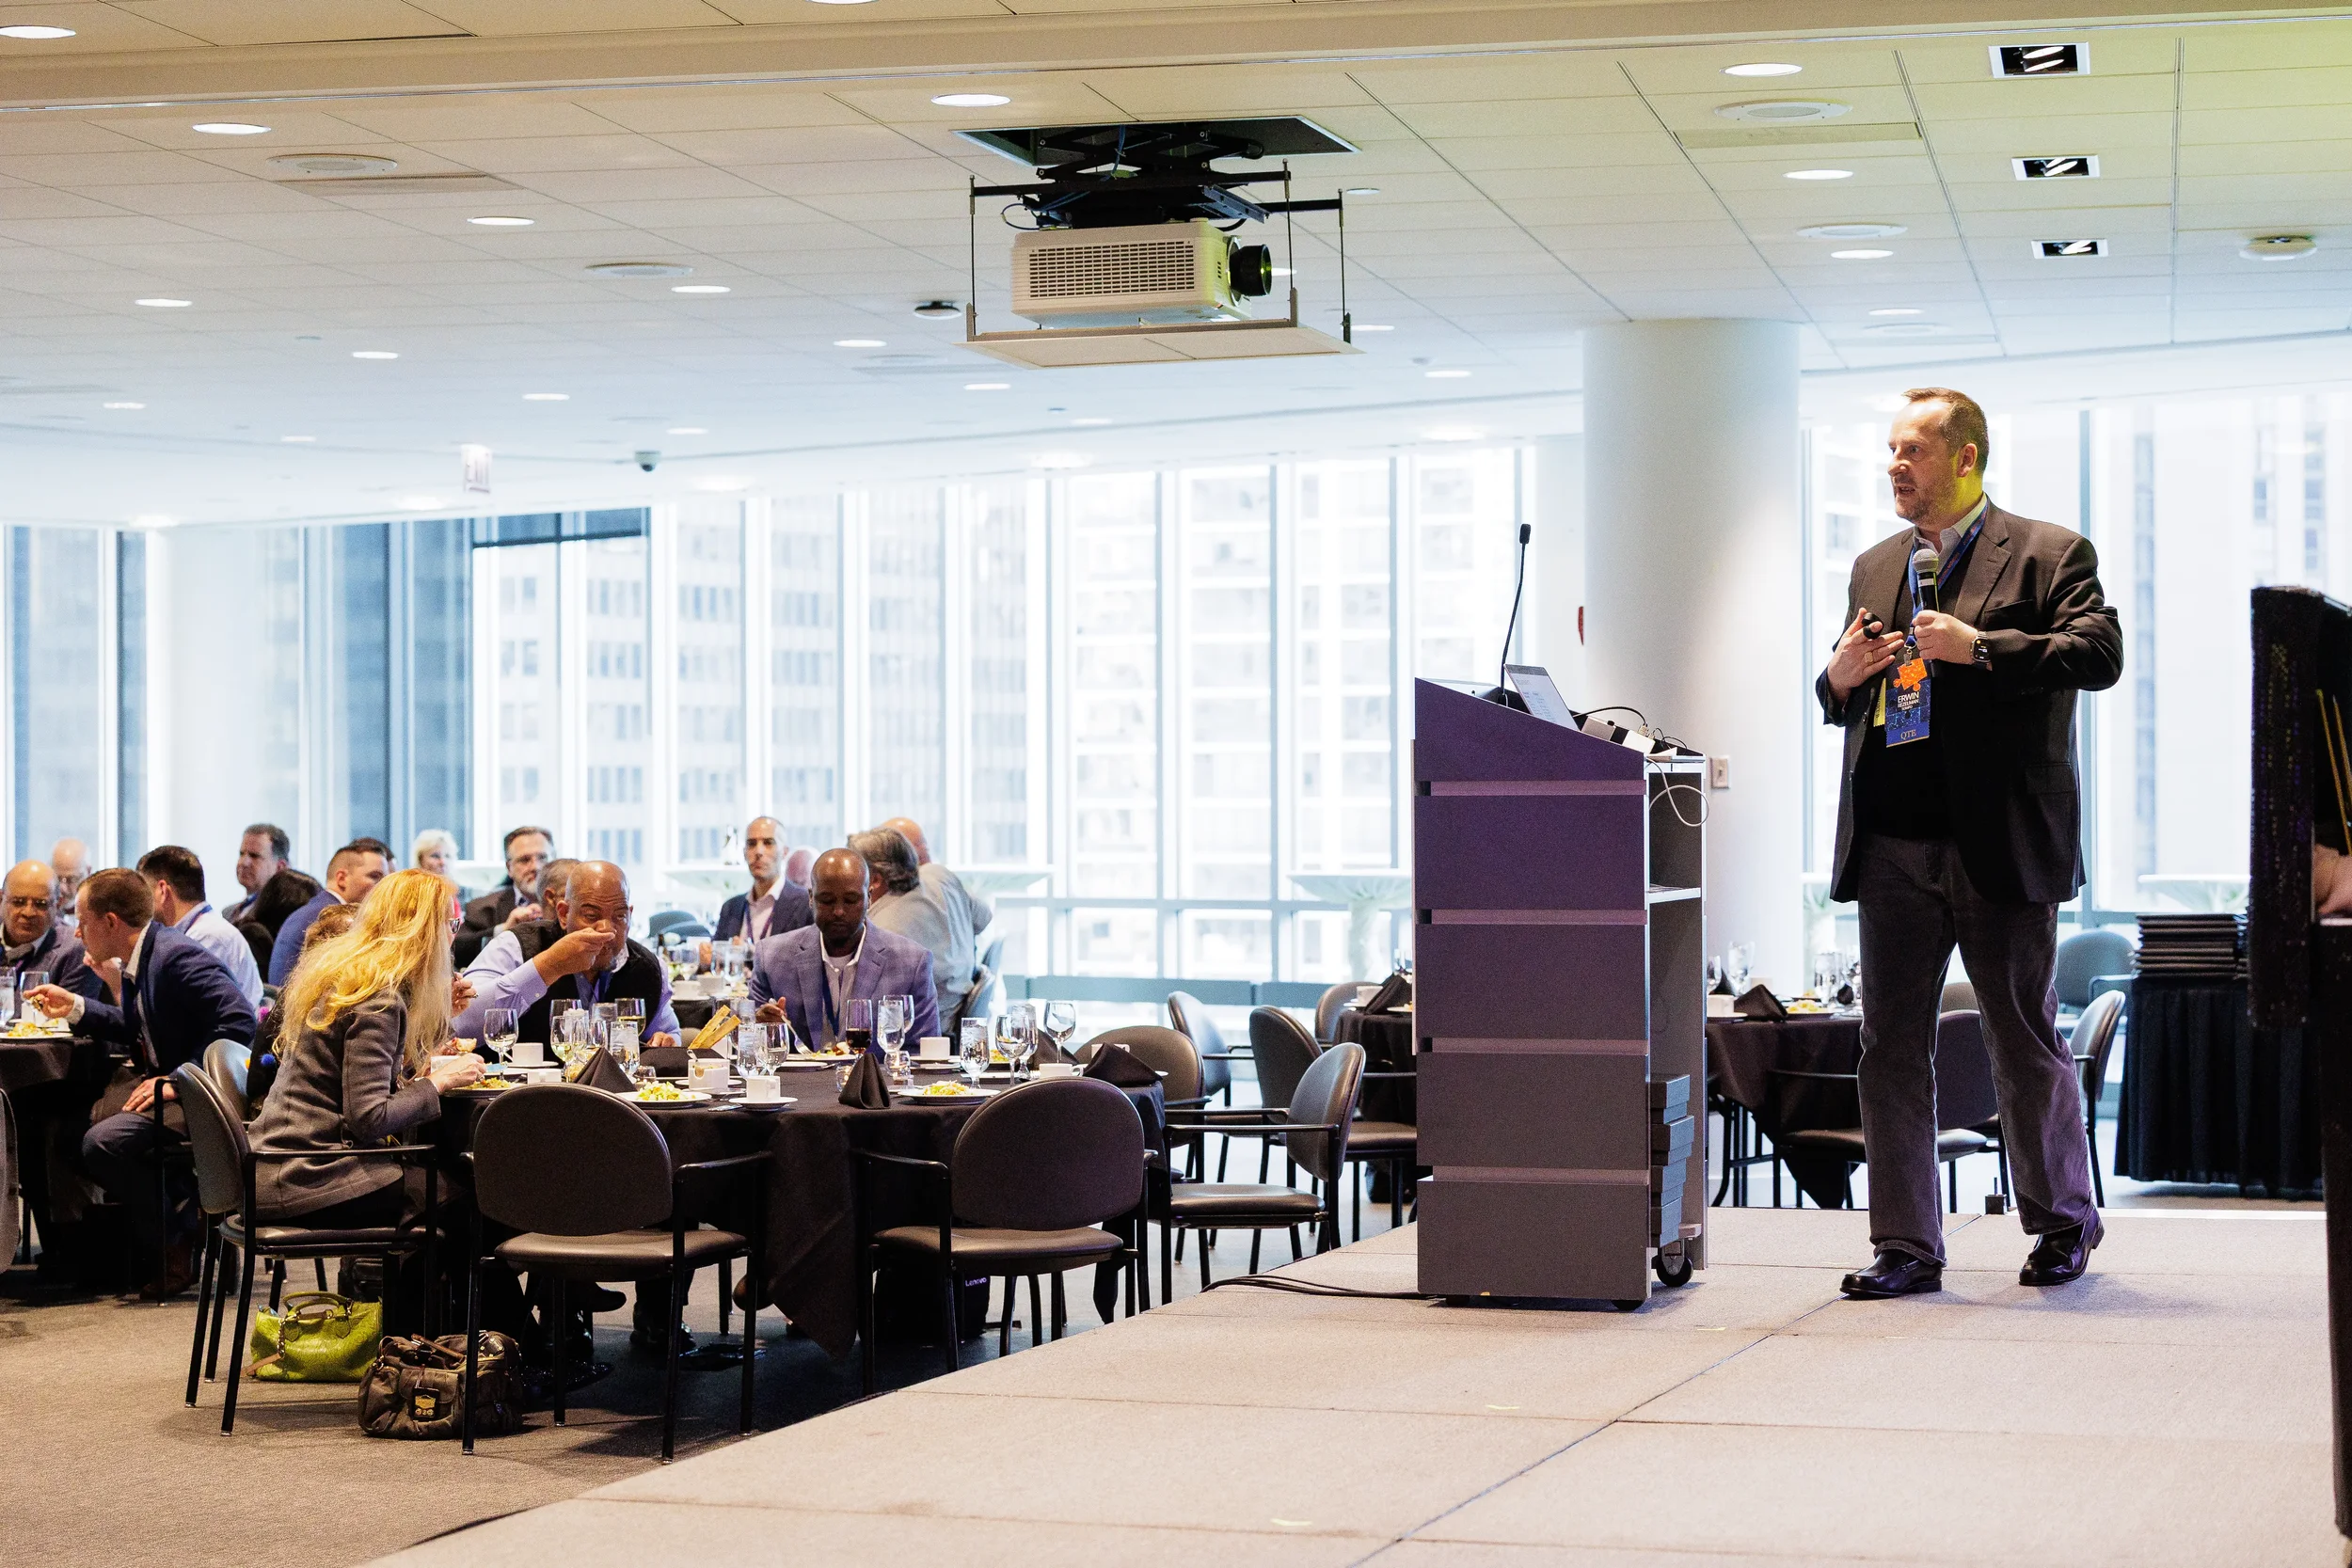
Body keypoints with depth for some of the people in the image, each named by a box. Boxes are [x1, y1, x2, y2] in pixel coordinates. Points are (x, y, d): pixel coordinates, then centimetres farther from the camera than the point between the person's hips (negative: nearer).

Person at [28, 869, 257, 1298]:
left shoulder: (178, 957, -20)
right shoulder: (141, 959, 10)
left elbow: (239, 1022, -29)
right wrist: (76, 1008, 17)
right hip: (163, 1079, 11)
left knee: (103, 1142, -26)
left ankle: (179, 1241, -7)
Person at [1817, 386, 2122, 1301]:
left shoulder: (2050, 556, 0)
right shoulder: (1874, 568, 18)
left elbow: (2098, 654, -14)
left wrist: (1978, 646, -20)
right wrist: (1839, 680, 1)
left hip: (2000, 847, -5)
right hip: (1892, 846, 5)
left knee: (2026, 1045, 6)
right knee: (1892, 1048, 3)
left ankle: (2063, 1225, 23)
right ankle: (1906, 1247, 8)